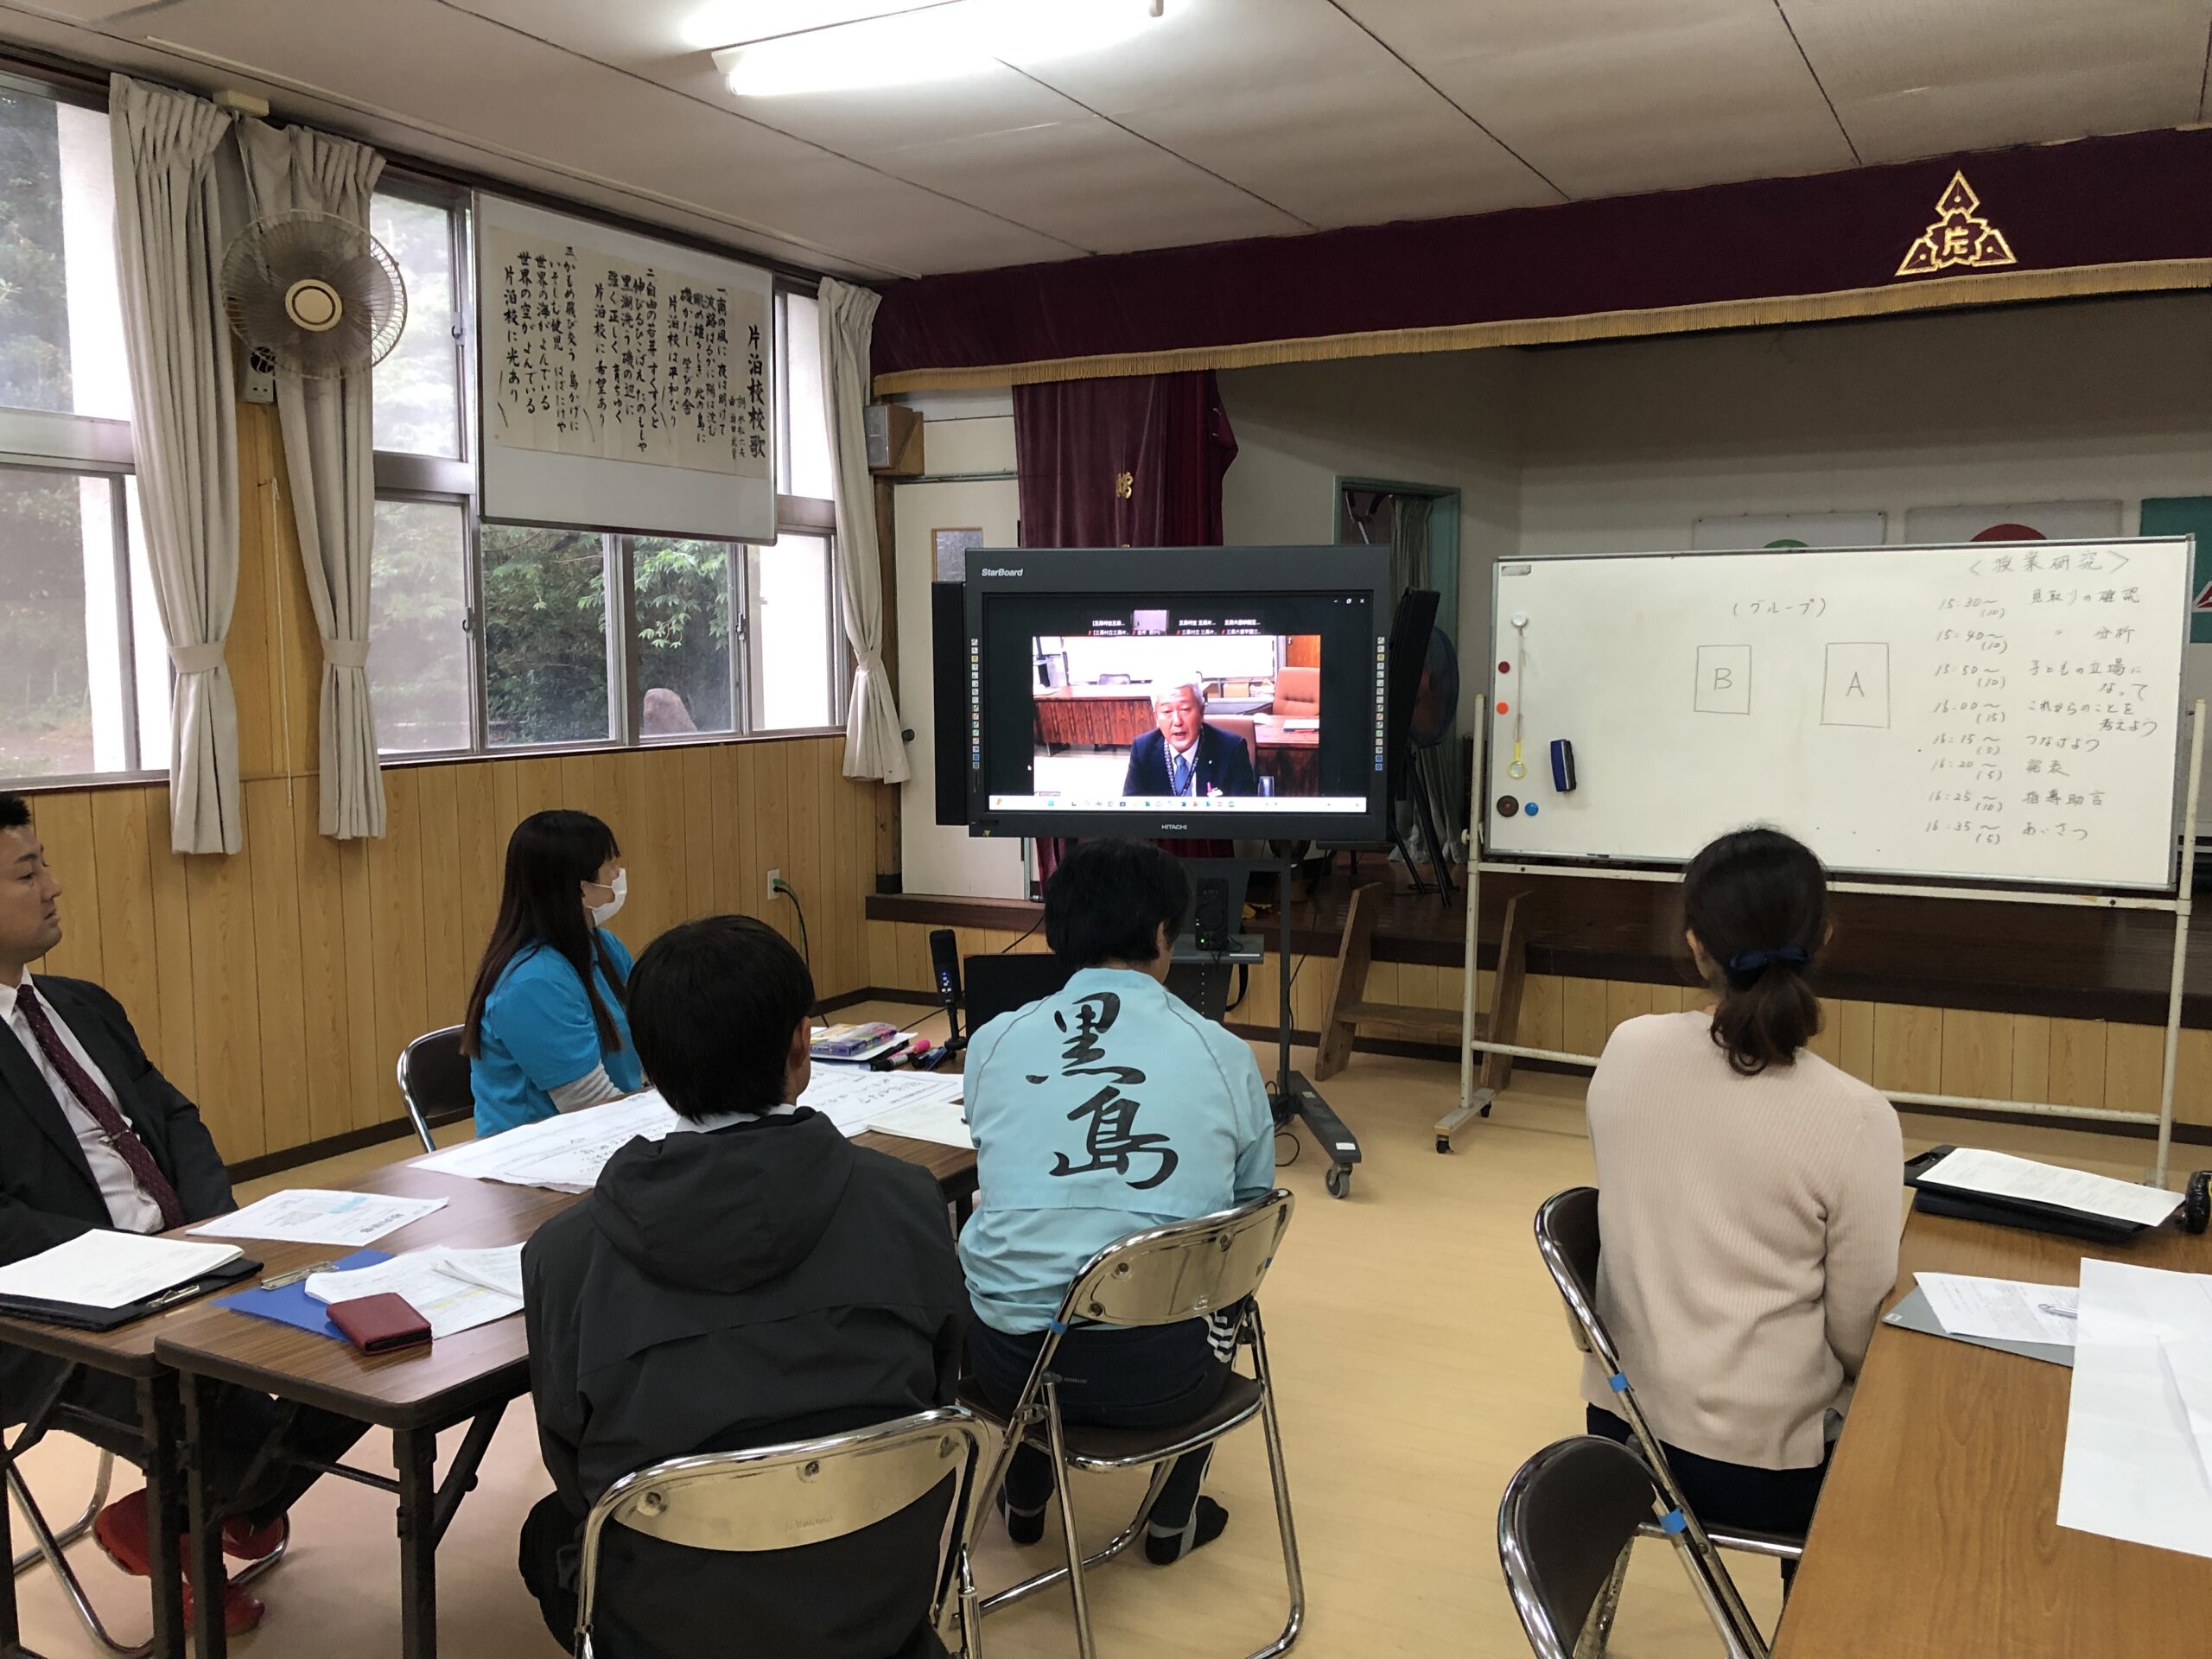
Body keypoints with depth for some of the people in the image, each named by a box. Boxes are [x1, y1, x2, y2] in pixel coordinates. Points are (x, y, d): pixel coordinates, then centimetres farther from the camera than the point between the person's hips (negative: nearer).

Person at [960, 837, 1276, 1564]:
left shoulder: (993, 1042, 0)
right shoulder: (1224, 1054, -3)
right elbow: (1254, 1202, 9)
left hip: (1013, 1364, 2)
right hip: (1162, 1371, -1)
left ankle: (1024, 1504, 53)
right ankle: (1172, 1521, 44)